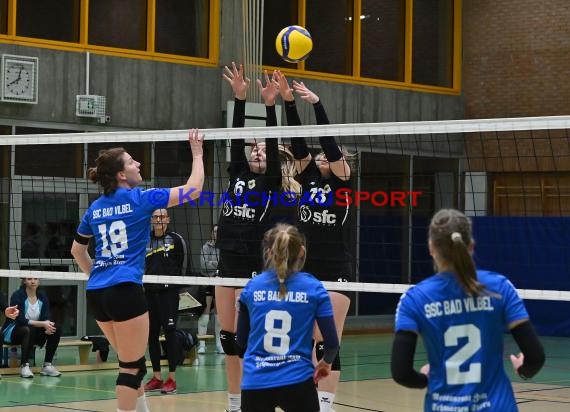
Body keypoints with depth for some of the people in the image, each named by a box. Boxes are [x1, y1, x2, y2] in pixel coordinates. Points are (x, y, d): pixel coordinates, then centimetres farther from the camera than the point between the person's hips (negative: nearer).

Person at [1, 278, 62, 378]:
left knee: (56, 329, -18)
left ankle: (47, 365, -15)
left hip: (34, 332, 5)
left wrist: (48, 325, -34)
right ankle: (24, 366, -31)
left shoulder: (42, 297, 0)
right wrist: (42, 324, -35)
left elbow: (47, 317, -9)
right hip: (12, 332, -5)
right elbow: (20, 320, -26)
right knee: (28, 330, -38)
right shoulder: (17, 296, -16)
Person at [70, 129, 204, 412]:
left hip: (96, 293, 7)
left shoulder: (95, 208, 13)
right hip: (125, 290, -7)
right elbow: (193, 189, -1)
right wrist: (197, 154, 10)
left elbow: (77, 250, 27)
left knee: (132, 363, 18)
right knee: (131, 368, -1)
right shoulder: (140, 198, -4)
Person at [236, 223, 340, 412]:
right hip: (297, 381, -2)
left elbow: (241, 341, 13)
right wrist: (325, 362, 20)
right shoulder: (313, 288, -1)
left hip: (255, 382, 2)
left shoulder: (252, 287, 5)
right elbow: (331, 342, -1)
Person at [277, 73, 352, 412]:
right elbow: (298, 141, 1)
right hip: (305, 269, 5)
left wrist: (316, 102, -19)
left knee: (328, 344, -5)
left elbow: (329, 141, -12)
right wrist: (289, 101, -8)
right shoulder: (309, 178, 11)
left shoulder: (342, 182, -1)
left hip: (335, 271, -5)